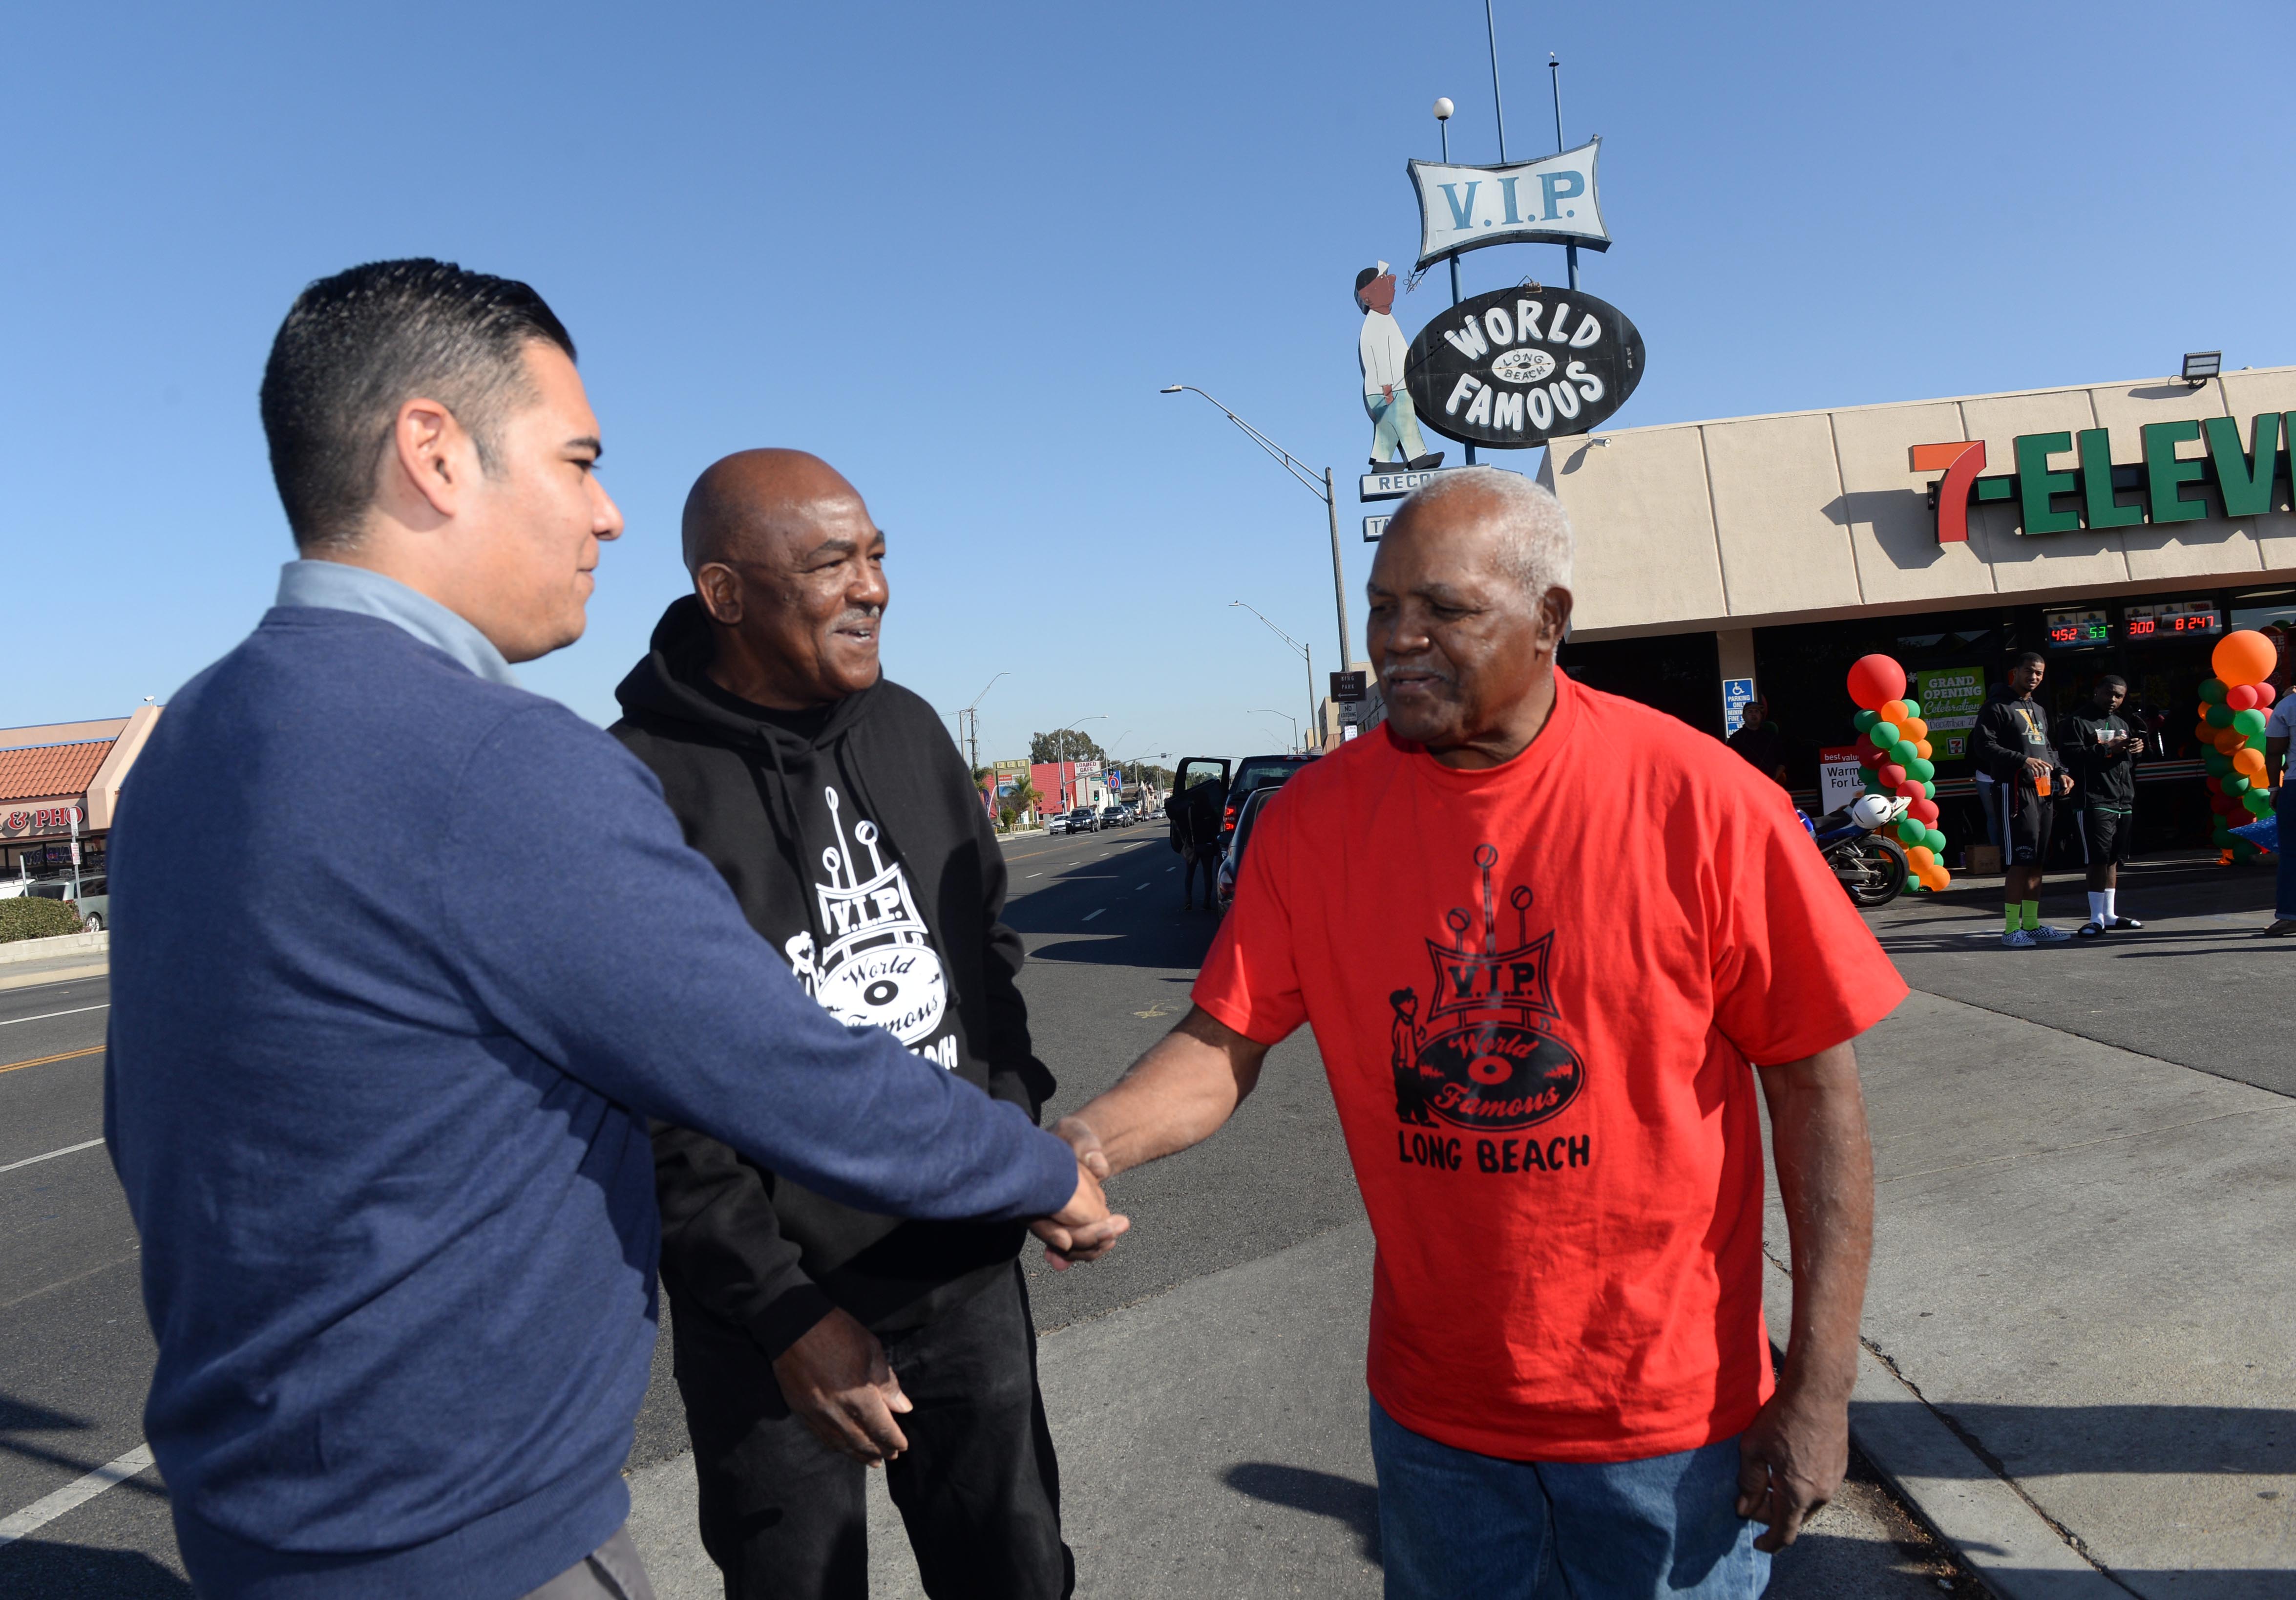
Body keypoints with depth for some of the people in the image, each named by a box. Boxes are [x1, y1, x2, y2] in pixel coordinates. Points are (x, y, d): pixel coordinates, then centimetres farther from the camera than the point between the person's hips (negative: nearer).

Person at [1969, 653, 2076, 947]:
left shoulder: (2040, 710, 24)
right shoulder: (1997, 707, -3)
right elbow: (1983, 746, -14)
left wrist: (2061, 773, 13)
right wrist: (2023, 760, -22)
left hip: (2044, 790, 9)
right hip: (2016, 789, -9)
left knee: (2037, 861, 9)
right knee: (2020, 861, -12)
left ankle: (2031, 924, 16)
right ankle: (2011, 929, -10)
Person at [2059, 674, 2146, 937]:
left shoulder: (2123, 724, 22)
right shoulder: (2077, 721, -2)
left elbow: (2131, 762, 28)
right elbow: (2073, 756, -15)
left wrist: (2138, 750, 6)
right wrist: (2109, 750, -22)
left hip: (2124, 802, 7)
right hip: (2095, 802, -7)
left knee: (2114, 859, 11)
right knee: (2099, 859, -11)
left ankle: (2110, 915, 18)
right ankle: (2097, 918, -8)